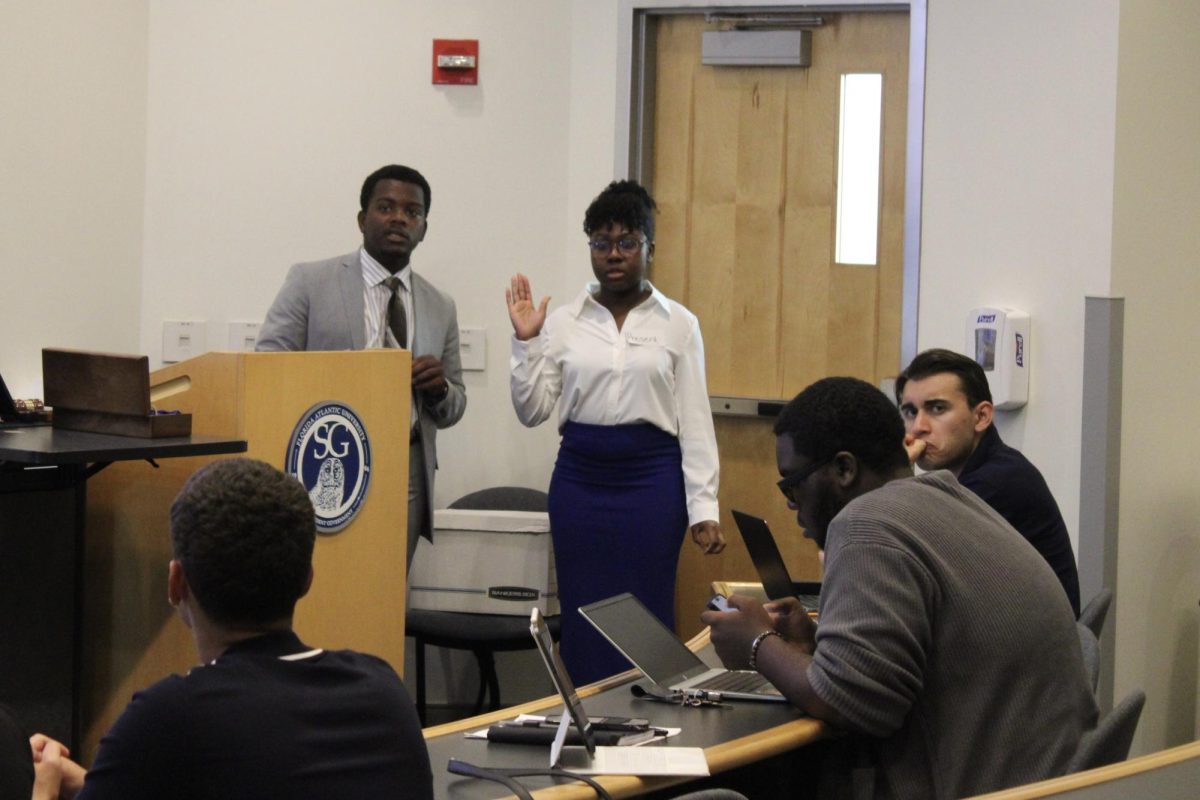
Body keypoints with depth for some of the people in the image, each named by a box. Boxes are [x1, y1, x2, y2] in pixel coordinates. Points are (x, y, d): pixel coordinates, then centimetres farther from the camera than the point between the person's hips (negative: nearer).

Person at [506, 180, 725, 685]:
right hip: (580, 478, 2)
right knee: (583, 619, 4)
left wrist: (703, 508, -5)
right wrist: (525, 342, -7)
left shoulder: (678, 325, 2)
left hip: (652, 479, -2)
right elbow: (532, 411, 4)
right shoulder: (563, 323, 5)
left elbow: (695, 421, 0)